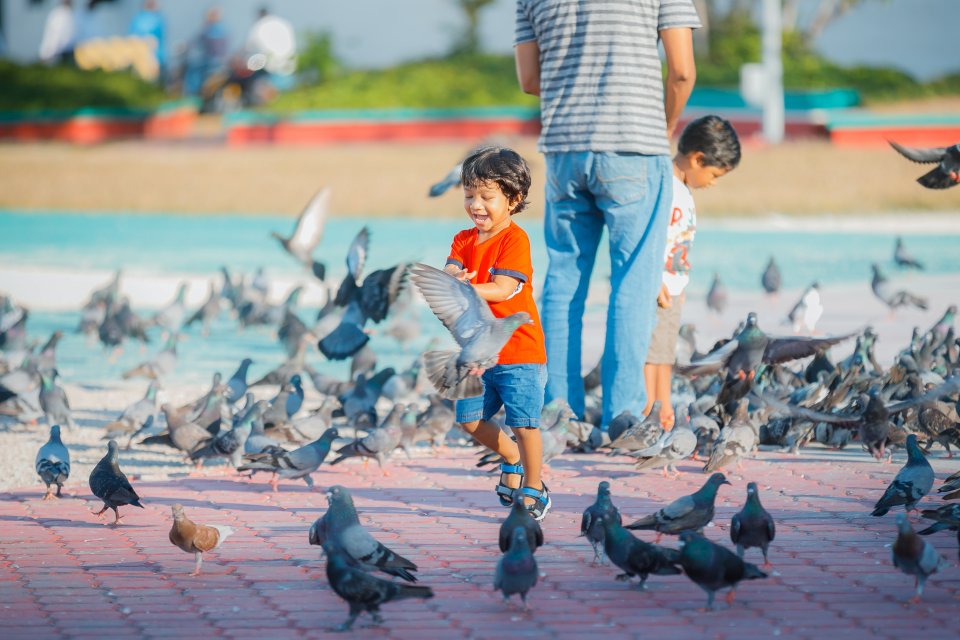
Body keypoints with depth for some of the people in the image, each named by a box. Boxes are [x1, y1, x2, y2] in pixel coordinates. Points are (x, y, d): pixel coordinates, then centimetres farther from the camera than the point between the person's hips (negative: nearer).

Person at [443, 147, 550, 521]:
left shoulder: (514, 239, -13)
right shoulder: (464, 240, 9)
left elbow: (501, 290, -22)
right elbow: (450, 271, -8)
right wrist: (452, 280, -33)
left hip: (518, 352, -7)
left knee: (523, 423, -5)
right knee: (469, 419, 10)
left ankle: (533, 490, 11)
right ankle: (513, 461, 34)